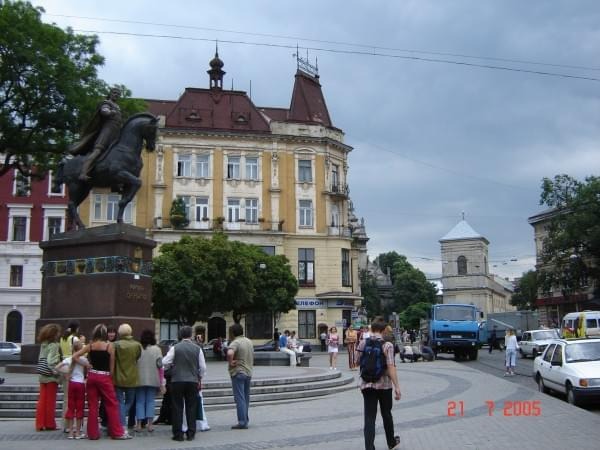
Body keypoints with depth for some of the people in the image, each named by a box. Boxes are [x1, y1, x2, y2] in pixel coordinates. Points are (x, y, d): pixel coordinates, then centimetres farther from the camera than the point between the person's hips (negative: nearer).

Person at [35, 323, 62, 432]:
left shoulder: (43, 344, 8)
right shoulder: (54, 345, -15)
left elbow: (41, 360, 9)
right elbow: (51, 361, -21)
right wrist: (56, 372, -13)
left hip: (42, 375, 7)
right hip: (51, 377, -7)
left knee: (42, 400, 10)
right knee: (50, 401, 4)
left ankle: (40, 424, 14)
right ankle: (50, 424, 11)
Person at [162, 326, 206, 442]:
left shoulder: (175, 348, -5)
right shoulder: (197, 349, 0)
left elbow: (165, 362, -5)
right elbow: (203, 367, 3)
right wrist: (199, 378, 19)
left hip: (177, 380, -1)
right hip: (193, 381, 2)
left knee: (177, 408, 5)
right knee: (191, 408, 9)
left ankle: (178, 434, 6)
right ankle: (191, 434, 11)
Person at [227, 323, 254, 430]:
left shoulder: (235, 342, -16)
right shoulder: (249, 341, 11)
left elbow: (230, 353, -35)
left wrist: (230, 363, -20)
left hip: (238, 373, -8)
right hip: (248, 372, 8)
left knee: (239, 398, -4)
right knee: (246, 397, 16)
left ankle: (242, 422, -4)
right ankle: (245, 420, 23)